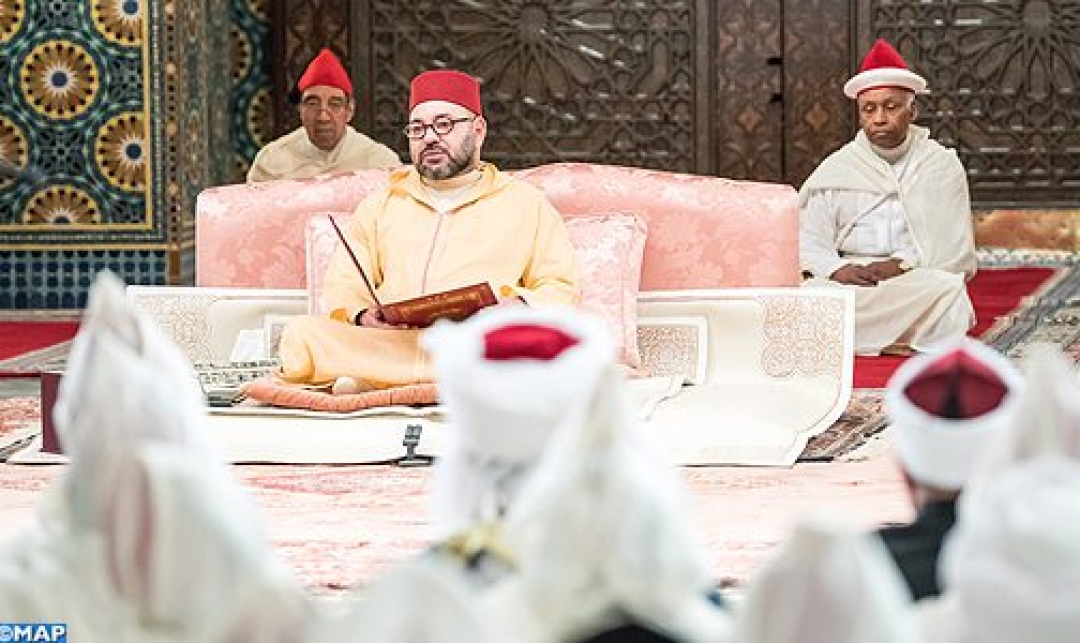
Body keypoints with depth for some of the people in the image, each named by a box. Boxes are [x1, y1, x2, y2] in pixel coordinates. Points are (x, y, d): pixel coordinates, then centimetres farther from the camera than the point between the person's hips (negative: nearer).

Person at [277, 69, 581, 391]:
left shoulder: (524, 203, 20)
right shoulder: (382, 204, 27)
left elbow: (561, 290, 13)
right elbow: (343, 286, 19)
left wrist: (521, 306, -10)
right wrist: (361, 316, -5)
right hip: (387, 346, 1)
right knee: (301, 335, -25)